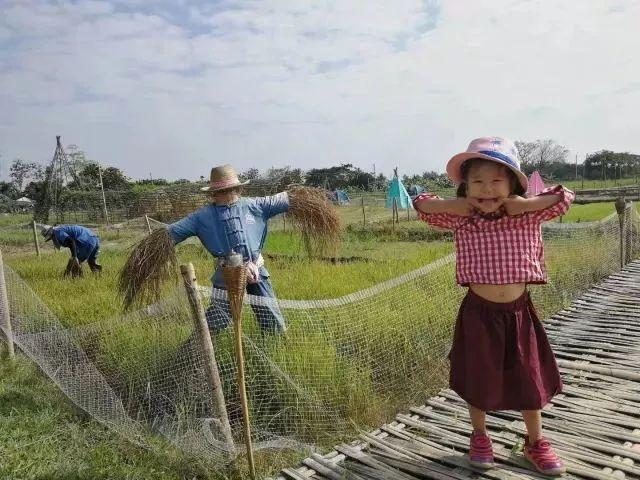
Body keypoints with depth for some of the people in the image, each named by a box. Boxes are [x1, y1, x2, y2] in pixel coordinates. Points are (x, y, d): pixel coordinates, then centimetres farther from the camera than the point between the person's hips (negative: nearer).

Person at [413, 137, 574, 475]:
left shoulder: (527, 217, -3)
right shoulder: (460, 220, -5)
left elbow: (564, 198, -4)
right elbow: (421, 205, -3)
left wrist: (524, 203, -12)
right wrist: (455, 205, -13)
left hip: (519, 312, 1)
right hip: (479, 312, -1)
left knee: (530, 379, 14)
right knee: (478, 380, 13)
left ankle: (536, 442, 36)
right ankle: (479, 437, 37)